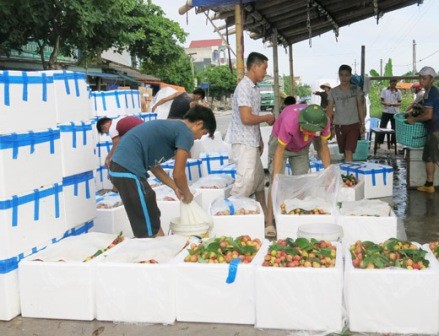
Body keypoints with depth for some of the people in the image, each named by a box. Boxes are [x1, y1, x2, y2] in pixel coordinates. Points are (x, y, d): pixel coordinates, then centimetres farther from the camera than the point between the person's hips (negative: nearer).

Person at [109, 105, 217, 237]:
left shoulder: (171, 127, 22)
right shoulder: (186, 133, -5)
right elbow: (178, 174, -5)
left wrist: (176, 188, 25)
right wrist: (187, 194, 14)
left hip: (120, 166, 10)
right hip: (129, 170, -10)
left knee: (152, 221, 21)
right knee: (151, 232, -1)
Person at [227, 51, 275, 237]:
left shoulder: (254, 88, 14)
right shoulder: (244, 87, -16)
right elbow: (246, 118, -24)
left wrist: (260, 140, 19)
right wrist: (266, 118, -9)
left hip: (252, 142, 10)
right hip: (243, 143, -10)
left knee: (259, 179, 16)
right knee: (245, 182, -11)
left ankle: (264, 214, 27)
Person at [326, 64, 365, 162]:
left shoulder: (356, 90, -2)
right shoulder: (333, 92, 0)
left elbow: (360, 107, 3)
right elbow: (329, 109, -1)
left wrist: (362, 124, 1)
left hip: (353, 125, -2)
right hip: (339, 125, 2)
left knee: (349, 151, -14)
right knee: (344, 151, 11)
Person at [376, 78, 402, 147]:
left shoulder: (398, 92, 3)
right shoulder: (384, 90, 2)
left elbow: (400, 103, 6)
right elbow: (381, 101, 2)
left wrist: (396, 104, -17)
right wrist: (386, 104, -20)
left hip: (395, 112, 1)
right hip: (386, 112, -1)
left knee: (394, 128, 4)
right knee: (382, 127, -3)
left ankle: (392, 143, 14)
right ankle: (379, 142, 1)